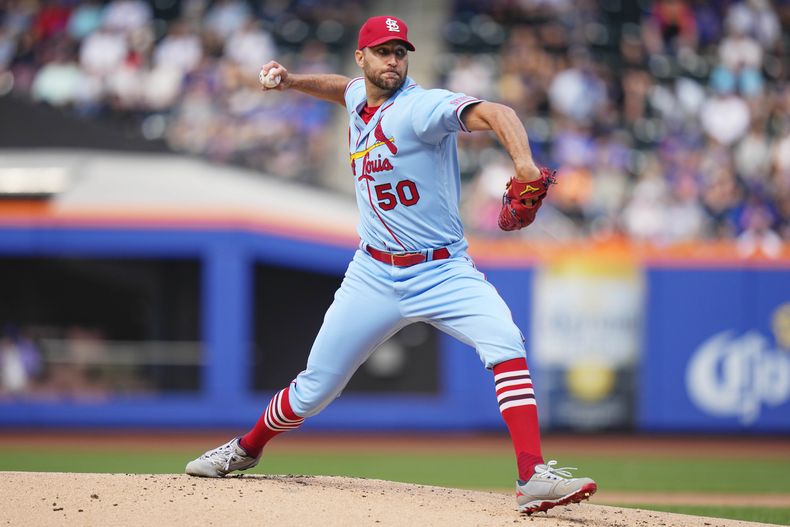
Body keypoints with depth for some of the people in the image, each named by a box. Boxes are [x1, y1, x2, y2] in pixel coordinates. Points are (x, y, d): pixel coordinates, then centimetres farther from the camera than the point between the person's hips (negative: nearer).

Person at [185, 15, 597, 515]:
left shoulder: (420, 107, -16)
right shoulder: (360, 99, 5)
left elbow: (494, 112, -35)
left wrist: (524, 164, -53)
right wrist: (292, 81, 16)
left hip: (444, 272, -5)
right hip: (374, 276, 5)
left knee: (506, 343, -30)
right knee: (315, 388, 9)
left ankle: (534, 477, -32)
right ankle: (246, 449, 36)